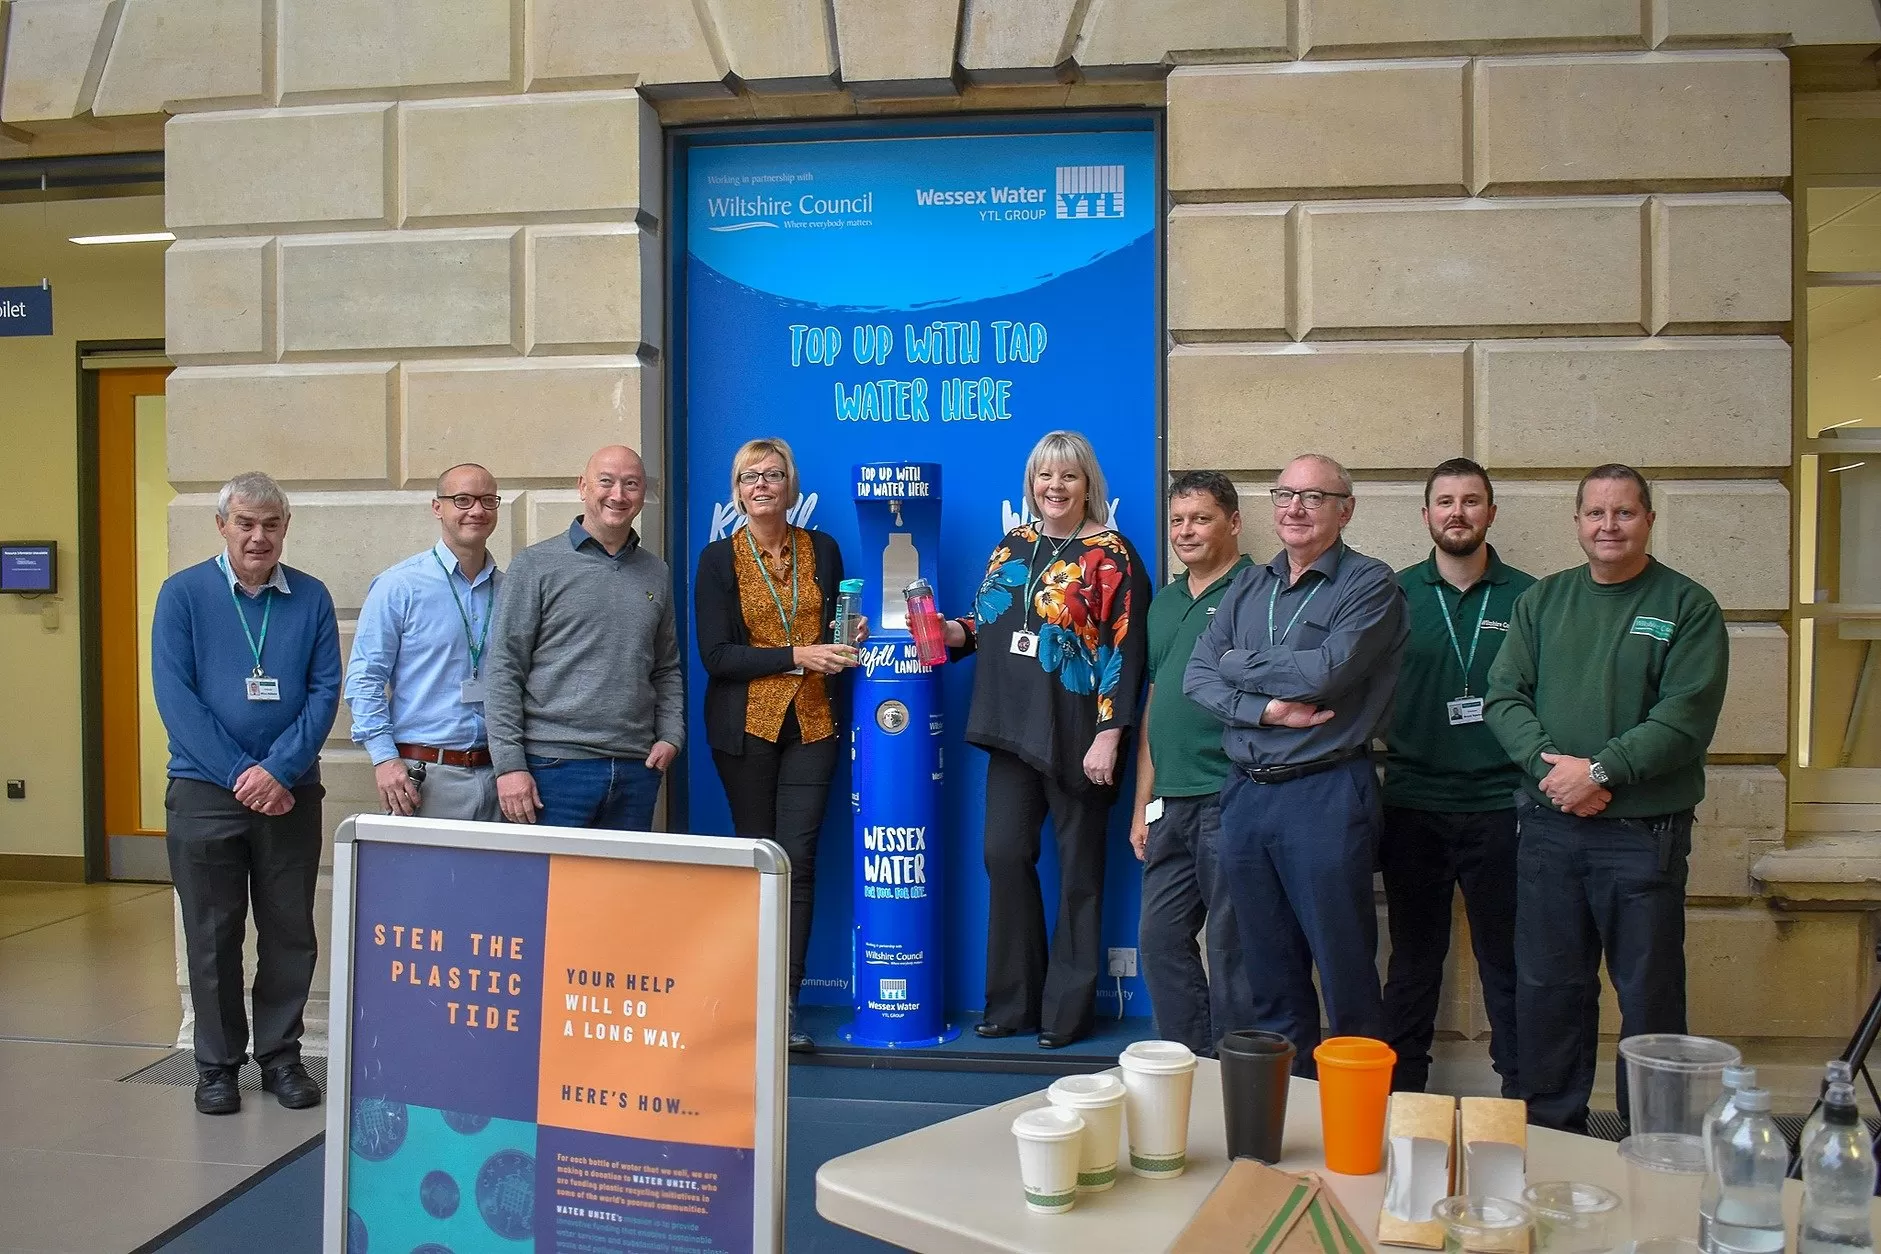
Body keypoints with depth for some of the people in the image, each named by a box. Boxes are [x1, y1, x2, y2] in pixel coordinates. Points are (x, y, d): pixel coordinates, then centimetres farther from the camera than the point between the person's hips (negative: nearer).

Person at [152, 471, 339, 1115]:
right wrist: (241, 775, -13)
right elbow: (173, 694, -7)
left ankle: (280, 1056, 22)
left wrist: (278, 770, -14)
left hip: (291, 794, 1)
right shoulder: (183, 593, -1)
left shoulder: (311, 597, 3)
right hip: (205, 793, -1)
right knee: (212, 935, 7)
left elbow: (326, 690, -2)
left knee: (290, 932, 8)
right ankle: (217, 1064, 21)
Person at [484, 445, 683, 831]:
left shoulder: (656, 574, 14)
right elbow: (503, 671, -3)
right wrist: (509, 763, -9)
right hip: (555, 766, -4)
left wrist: (670, 735, 4)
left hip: (636, 769, 4)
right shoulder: (535, 565, 0)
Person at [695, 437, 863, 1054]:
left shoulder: (822, 550, 9)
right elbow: (715, 656, -7)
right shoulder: (719, 559, 1)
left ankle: (785, 1002, -2)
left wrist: (848, 638, -2)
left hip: (812, 724, 1)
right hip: (746, 726, -1)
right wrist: (798, 656, -15)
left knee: (798, 858, -5)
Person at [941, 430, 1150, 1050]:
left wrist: (1109, 735, -17)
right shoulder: (1011, 546, 12)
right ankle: (1012, 1000, 18)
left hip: (1076, 735, -5)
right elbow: (988, 623, 19)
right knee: (1004, 853, 4)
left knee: (1078, 867, 4)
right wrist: (951, 631, -3)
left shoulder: (1110, 555, -5)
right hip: (1013, 728, 5)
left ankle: (1067, 1008, 16)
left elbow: (1124, 650, -10)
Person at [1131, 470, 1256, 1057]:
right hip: (1171, 803, 7)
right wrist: (1142, 804, 17)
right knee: (1160, 940, 11)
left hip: (1230, 797, -7)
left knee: (1231, 946, 1)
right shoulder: (1164, 602, 18)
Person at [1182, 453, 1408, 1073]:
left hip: (1325, 794, -6)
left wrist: (1239, 665, -4)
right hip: (1245, 791, 6)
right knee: (1269, 973, 15)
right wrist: (1264, 710, -13)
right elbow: (1197, 675, 5)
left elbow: (1326, 672, -19)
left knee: (1345, 972, 2)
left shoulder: (1369, 584, -4)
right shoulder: (1249, 587, 15)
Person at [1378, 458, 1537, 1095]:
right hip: (1413, 807, 1)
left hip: (1498, 807, -1)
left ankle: (1522, 1092, 19)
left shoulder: (1525, 596, 3)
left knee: (1506, 959, 6)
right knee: (1413, 957, 10)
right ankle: (1401, 1090, 21)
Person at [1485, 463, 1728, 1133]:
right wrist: (1547, 762, -12)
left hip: (1644, 832, -3)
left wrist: (1599, 772, -17)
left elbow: (1685, 718, -11)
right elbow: (1503, 696, 4)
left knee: (1650, 992, 4)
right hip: (1547, 823, 4)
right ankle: (1552, 1129, 24)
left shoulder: (1687, 607, -1)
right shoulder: (1541, 601, 11)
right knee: (1546, 985, 10)